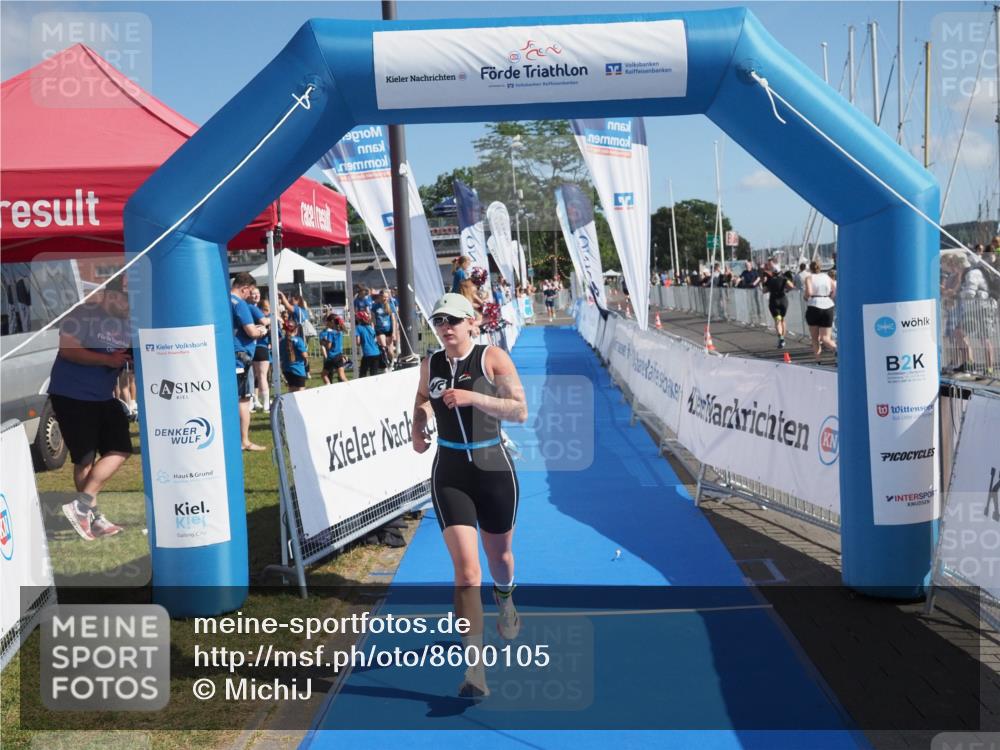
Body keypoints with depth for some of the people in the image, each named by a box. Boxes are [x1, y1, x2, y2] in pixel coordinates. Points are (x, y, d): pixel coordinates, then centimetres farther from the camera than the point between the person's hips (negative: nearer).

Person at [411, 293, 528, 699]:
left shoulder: (493, 357, -8)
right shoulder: (430, 364, 3)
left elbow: (520, 410, -15)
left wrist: (473, 397, -25)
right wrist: (418, 428, 6)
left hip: (493, 470, -1)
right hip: (450, 474, 1)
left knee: (499, 555, 19)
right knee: (465, 568, -12)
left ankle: (504, 599, 57)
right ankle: (474, 668, -10)